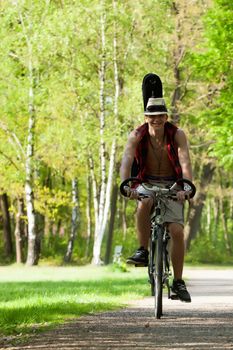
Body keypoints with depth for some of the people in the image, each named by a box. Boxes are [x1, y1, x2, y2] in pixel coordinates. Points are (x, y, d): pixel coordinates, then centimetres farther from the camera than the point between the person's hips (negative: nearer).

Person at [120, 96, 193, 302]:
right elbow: (126, 161, -27)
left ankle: (178, 283, -2)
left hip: (171, 186, 0)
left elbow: (185, 163, -27)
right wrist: (126, 185, -46)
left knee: (177, 231, -15)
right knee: (144, 203, -37)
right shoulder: (137, 136, -14)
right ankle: (143, 252, -23)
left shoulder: (177, 135, -15)